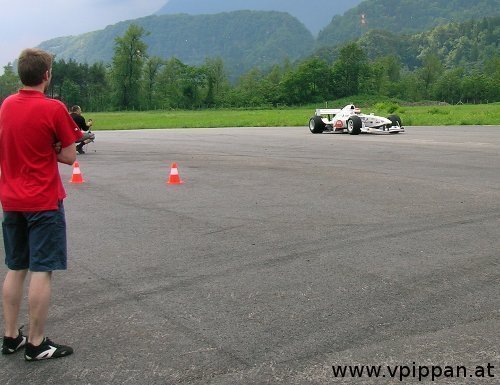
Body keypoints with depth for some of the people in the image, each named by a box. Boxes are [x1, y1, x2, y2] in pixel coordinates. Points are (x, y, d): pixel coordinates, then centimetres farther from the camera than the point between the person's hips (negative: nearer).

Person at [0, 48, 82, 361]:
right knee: (42, 271, -1)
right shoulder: (54, 108, -12)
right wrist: (51, 148, 4)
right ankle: (36, 344, 5)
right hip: (44, 202, -7)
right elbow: (69, 156, -10)